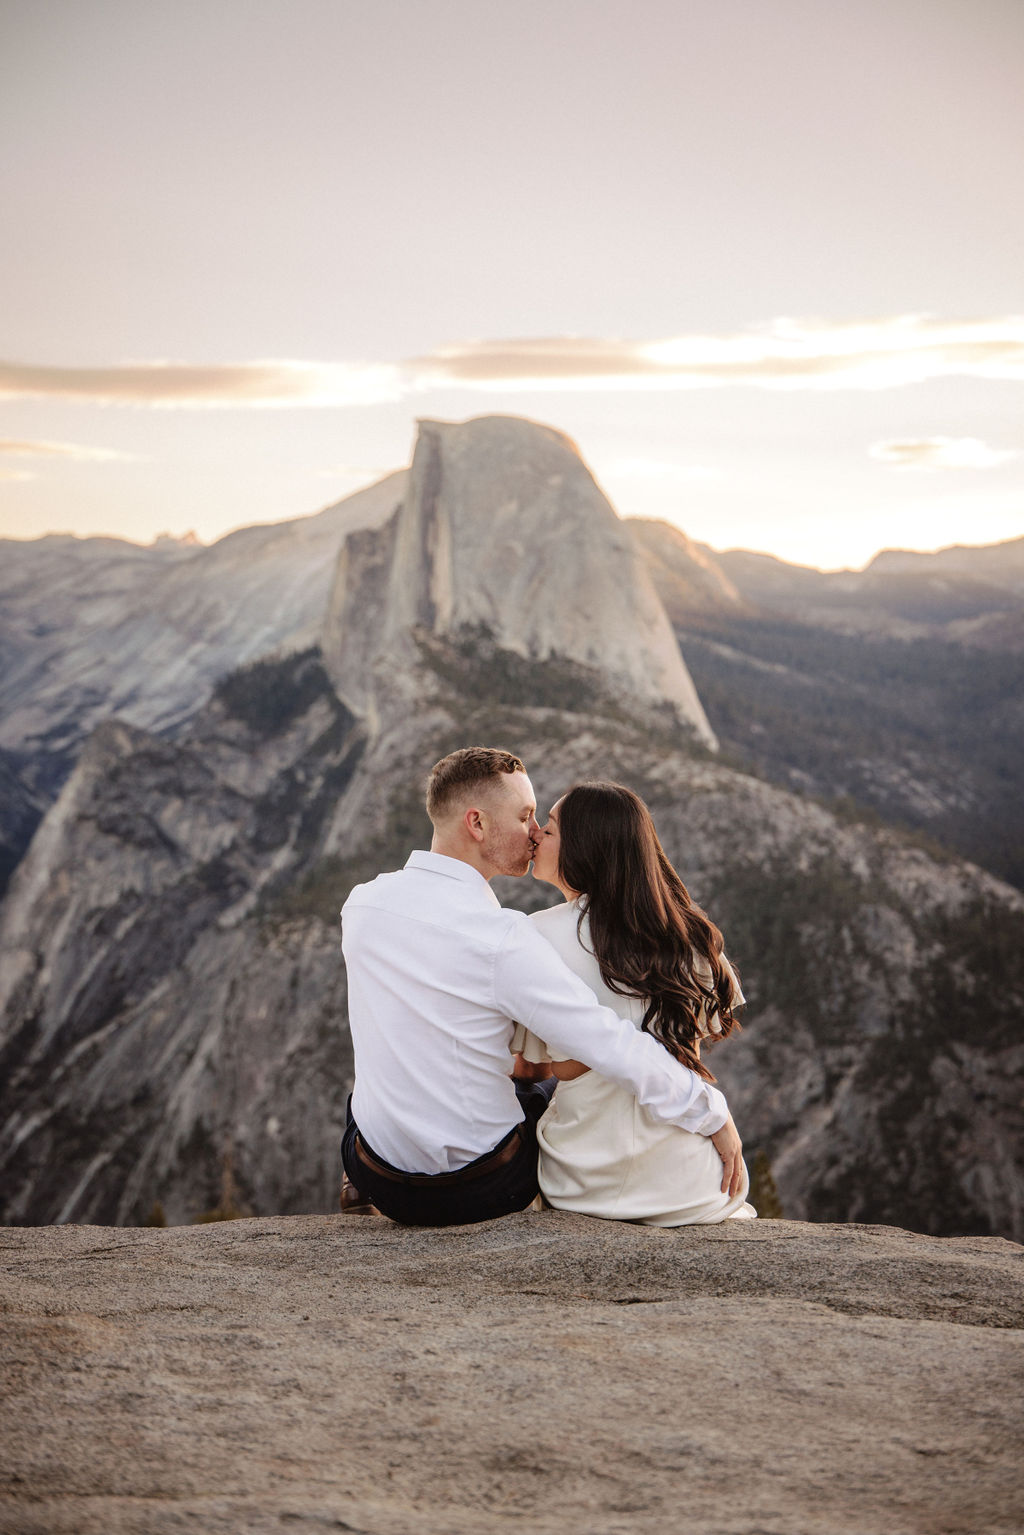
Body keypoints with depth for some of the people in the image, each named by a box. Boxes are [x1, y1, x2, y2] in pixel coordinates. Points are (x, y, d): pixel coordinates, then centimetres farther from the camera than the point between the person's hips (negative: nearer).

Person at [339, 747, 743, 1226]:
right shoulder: (502, 938, -24)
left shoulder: (360, 903, -5)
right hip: (482, 1193, -4)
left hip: (379, 1182, 5)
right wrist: (714, 1116, -10)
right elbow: (618, 1051, -24)